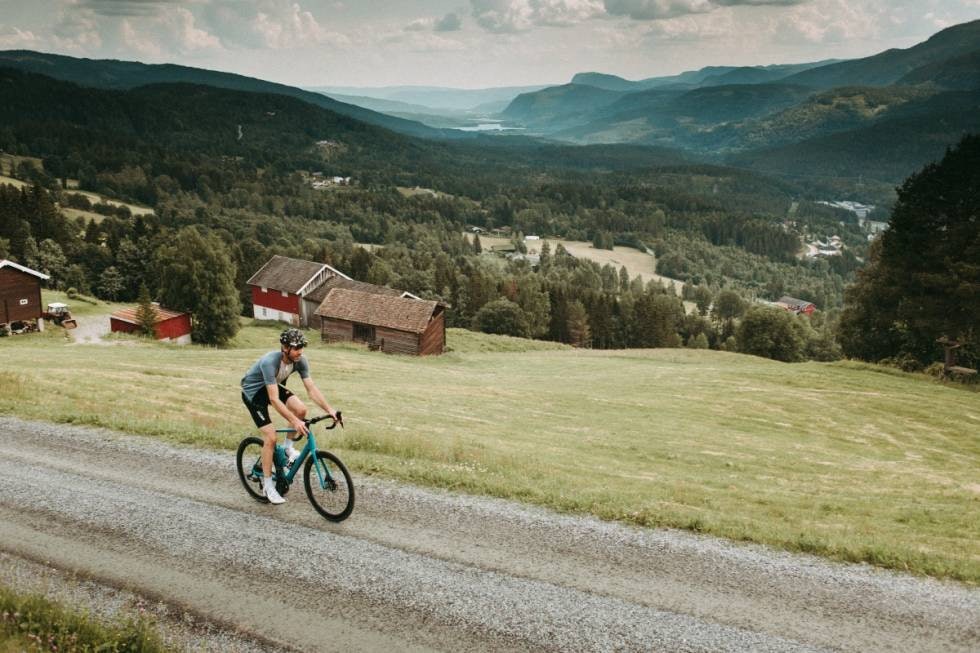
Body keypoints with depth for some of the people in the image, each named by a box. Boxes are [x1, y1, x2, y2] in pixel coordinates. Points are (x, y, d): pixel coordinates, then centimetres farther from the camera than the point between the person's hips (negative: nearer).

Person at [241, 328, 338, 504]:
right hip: (253, 392, -6)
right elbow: (274, 399, -41)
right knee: (271, 437, -13)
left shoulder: (300, 361, -20)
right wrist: (294, 421, -46)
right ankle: (268, 486, 0)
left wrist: (329, 409, -29)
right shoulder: (270, 362, -38)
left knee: (301, 410, -20)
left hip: (273, 387, 6)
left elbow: (312, 388, -18)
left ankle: (288, 447, 6)